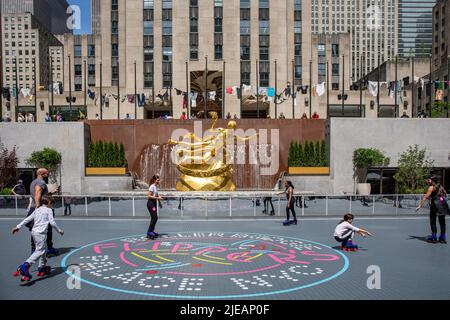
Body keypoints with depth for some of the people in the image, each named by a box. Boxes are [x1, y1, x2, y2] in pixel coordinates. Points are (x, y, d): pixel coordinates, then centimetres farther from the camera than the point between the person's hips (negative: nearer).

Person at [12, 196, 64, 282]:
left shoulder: (37, 210, 19)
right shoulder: (49, 210, -2)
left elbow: (27, 219, 16)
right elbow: (52, 222, -8)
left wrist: (18, 227, 20)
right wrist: (59, 230, 3)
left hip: (34, 231, 9)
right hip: (41, 233, -9)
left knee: (44, 249, 19)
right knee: (39, 251, -12)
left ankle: (42, 267, 26)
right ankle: (25, 265, -28)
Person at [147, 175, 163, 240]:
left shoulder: (156, 186, 12)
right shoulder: (152, 186, -14)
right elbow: (149, 196, -19)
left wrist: (159, 198, 8)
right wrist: (157, 198, -22)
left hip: (154, 203, 9)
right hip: (151, 203, -9)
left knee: (155, 218, 10)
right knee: (154, 217, -12)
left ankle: (151, 231, 19)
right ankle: (149, 232, -7)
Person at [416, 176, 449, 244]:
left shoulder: (431, 187, -5)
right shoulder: (441, 187, 14)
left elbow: (425, 197, -11)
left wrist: (420, 206, -12)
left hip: (435, 205, -6)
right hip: (443, 205, 6)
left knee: (433, 222, 1)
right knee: (442, 222, 10)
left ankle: (434, 238, 1)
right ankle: (443, 238, 15)